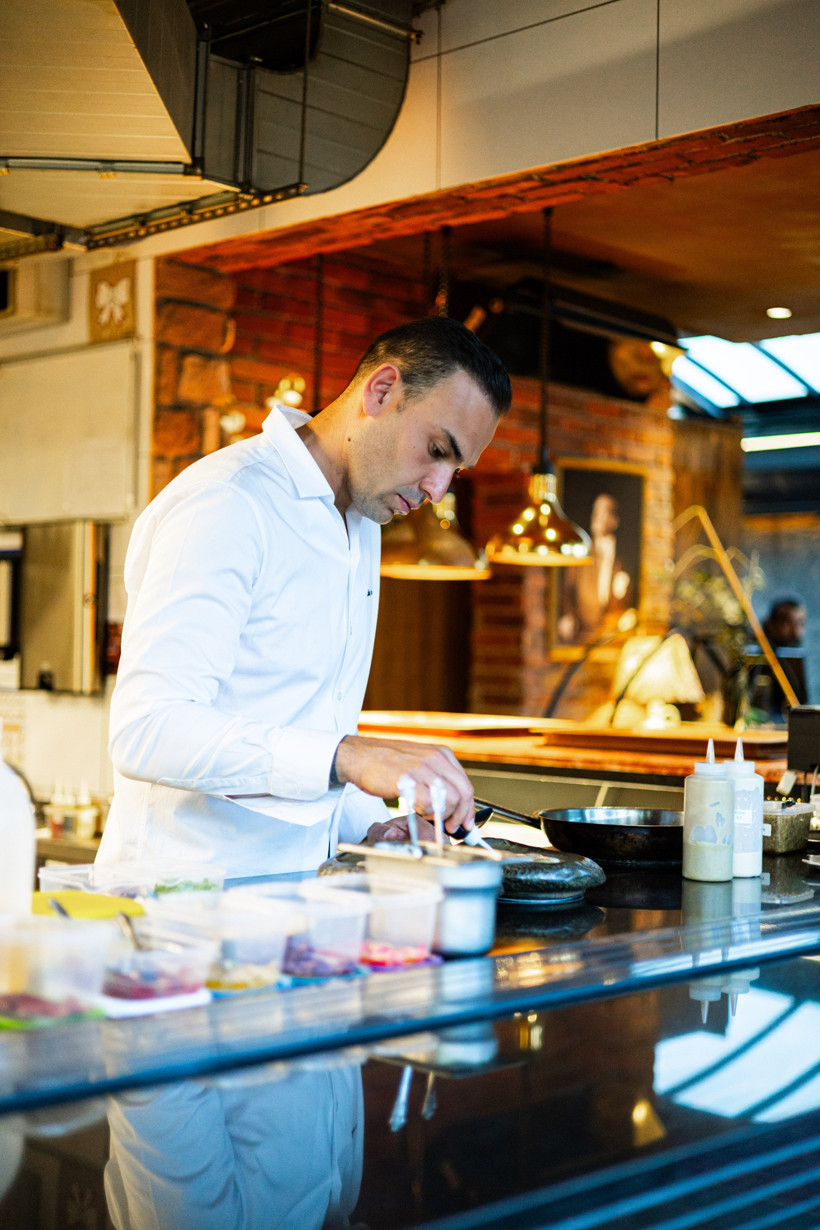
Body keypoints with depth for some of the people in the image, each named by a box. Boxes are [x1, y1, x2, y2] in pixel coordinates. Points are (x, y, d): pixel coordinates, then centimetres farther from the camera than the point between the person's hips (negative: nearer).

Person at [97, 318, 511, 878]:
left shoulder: (361, 526, 18)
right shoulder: (227, 501, -13)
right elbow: (145, 729, -24)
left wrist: (368, 824, 6)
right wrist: (348, 758, -31)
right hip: (188, 891, -7)